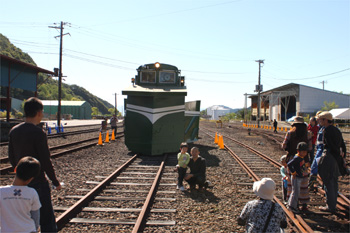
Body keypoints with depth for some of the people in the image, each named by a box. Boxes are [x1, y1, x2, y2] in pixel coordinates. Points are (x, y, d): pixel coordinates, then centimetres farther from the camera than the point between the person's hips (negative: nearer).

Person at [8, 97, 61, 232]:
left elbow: (11, 158, 11)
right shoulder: (38, 133, -17)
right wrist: (55, 181, -6)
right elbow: (45, 161, -17)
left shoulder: (13, 131, 4)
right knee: (47, 218, 1)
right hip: (38, 182, -7)